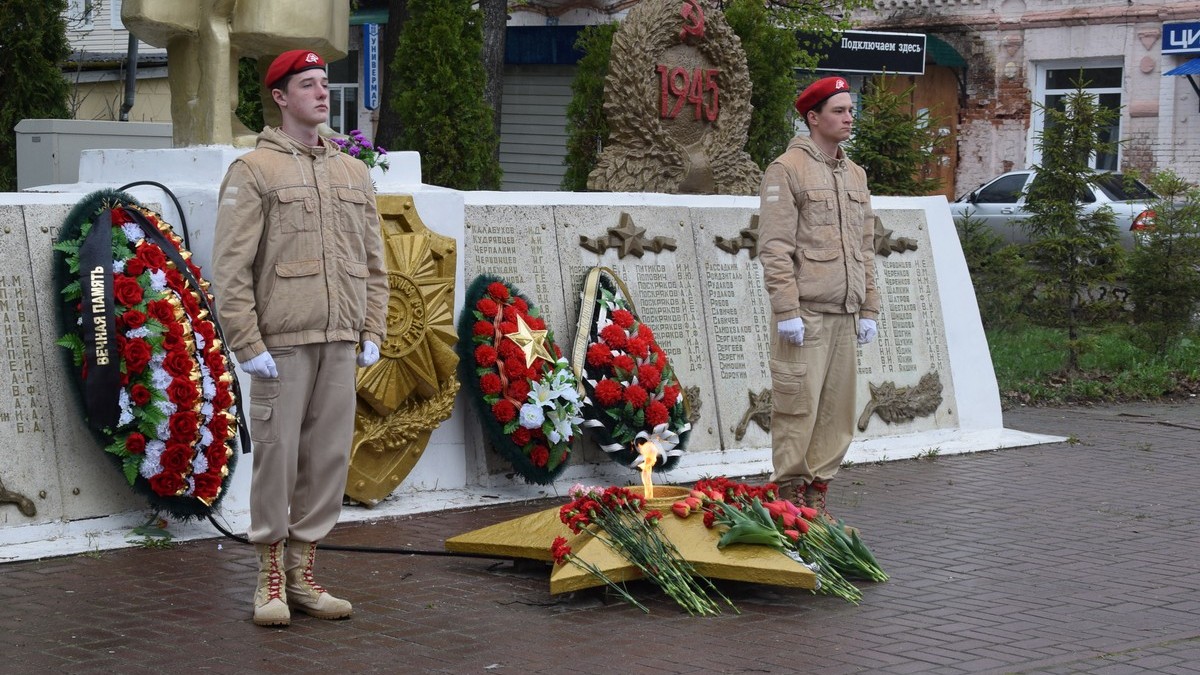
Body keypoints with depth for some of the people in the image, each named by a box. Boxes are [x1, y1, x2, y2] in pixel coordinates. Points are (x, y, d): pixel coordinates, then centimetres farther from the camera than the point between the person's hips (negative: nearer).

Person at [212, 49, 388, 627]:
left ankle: (303, 572, 16)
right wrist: (248, 345, -12)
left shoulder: (354, 173, 16)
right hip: (282, 345, -5)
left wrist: (372, 334, 9)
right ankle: (271, 578, 9)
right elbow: (230, 268, -7)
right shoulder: (253, 171, -1)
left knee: (328, 459, 6)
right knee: (276, 456, -3)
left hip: (339, 343, 5)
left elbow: (373, 264, 18)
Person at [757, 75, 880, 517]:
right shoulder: (786, 170, -4)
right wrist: (786, 311, -16)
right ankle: (789, 492, 2)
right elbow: (775, 249, -10)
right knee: (797, 405, -7)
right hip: (805, 311, -7)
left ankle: (817, 490, 16)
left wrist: (869, 309, 15)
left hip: (844, 314, 7)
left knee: (837, 407, 8)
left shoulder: (855, 174, 19)